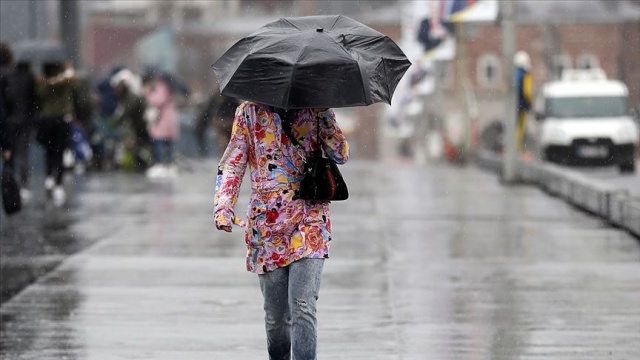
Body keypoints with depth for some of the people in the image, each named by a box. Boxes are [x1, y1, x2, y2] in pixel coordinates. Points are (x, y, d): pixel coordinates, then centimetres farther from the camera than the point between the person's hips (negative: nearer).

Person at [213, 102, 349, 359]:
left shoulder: (314, 109, 8)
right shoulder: (249, 111, 9)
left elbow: (341, 156, 1)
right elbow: (233, 163, 6)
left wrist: (325, 116, -10)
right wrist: (223, 208, -7)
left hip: (309, 220, -1)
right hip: (266, 225, 1)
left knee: (302, 305, -17)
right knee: (275, 313, 5)